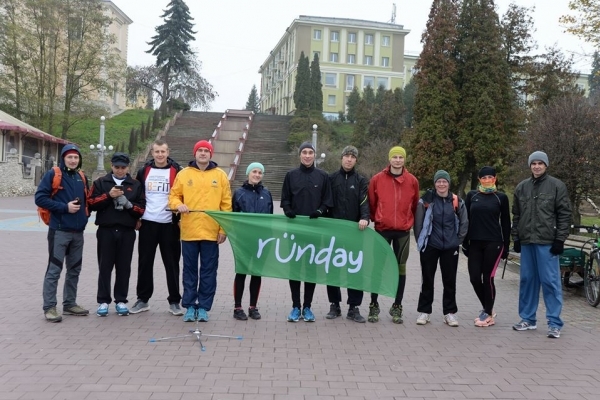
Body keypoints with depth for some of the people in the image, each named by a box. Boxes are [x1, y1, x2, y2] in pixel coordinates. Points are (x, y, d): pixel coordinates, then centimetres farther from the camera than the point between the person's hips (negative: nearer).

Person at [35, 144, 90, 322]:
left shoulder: (82, 178, 13)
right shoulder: (53, 175, -5)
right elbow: (40, 198, -12)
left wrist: (84, 213, 5)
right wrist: (64, 207, -17)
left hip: (78, 232, 7)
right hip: (59, 230, -6)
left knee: (74, 269, 13)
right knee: (54, 270, -5)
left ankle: (70, 304, 24)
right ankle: (49, 307, 2)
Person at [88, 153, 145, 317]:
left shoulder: (136, 185, 9)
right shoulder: (101, 182, 8)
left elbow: (141, 209, 3)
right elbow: (91, 204, -1)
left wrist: (128, 204, -15)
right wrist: (108, 196, -14)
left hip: (127, 232, 0)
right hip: (106, 230, 0)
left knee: (124, 267, 4)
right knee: (105, 266, 2)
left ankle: (121, 301, 13)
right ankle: (103, 301, 9)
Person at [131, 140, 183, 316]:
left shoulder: (177, 171, 0)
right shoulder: (144, 171, 7)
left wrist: (181, 218, -7)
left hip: (169, 224, -2)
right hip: (147, 223, 2)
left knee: (172, 263, 3)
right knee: (145, 262, 7)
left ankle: (174, 301, 11)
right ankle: (143, 299, 18)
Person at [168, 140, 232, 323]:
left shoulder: (220, 175, 5)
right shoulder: (184, 174, 6)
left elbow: (226, 204, 4)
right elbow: (174, 195, 9)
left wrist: (224, 229, -2)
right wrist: (178, 204, -14)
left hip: (211, 232, 0)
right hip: (189, 231, 0)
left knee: (209, 271, 5)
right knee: (189, 270, 7)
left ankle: (203, 307, 14)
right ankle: (190, 306, 17)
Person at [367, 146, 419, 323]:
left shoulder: (412, 181, 2)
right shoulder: (377, 179, -2)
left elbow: (414, 205, 11)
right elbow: (371, 203, 5)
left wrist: (408, 221, 12)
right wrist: (377, 219, 9)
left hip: (403, 231, 1)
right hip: (382, 230, -1)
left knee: (400, 268, 6)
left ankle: (397, 307, 15)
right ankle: (374, 305, 12)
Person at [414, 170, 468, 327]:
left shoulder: (457, 202, 2)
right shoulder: (426, 200, -5)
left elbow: (464, 223, 11)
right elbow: (418, 222, 1)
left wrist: (458, 240, 7)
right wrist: (421, 241, 1)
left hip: (450, 248, 2)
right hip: (429, 246, -2)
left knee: (450, 280, 7)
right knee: (427, 279, 6)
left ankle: (450, 312, 19)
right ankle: (424, 311, 16)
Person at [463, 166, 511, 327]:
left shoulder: (501, 197, 3)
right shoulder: (471, 195, 8)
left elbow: (506, 223, 4)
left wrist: (506, 246, 0)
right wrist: (465, 243, 3)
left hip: (493, 243, -2)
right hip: (475, 243, 3)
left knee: (488, 278, -3)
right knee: (475, 278, 0)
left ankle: (488, 314, 12)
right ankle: (487, 309, 22)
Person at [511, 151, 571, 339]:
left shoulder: (557, 186, -1)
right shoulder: (522, 187, 12)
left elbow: (565, 215, -3)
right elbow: (516, 215, 16)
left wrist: (560, 239, -9)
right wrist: (516, 238, 10)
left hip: (547, 242, -5)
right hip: (526, 242, 5)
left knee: (550, 282, -4)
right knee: (527, 280, 10)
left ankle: (555, 323, 3)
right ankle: (528, 318, 21)